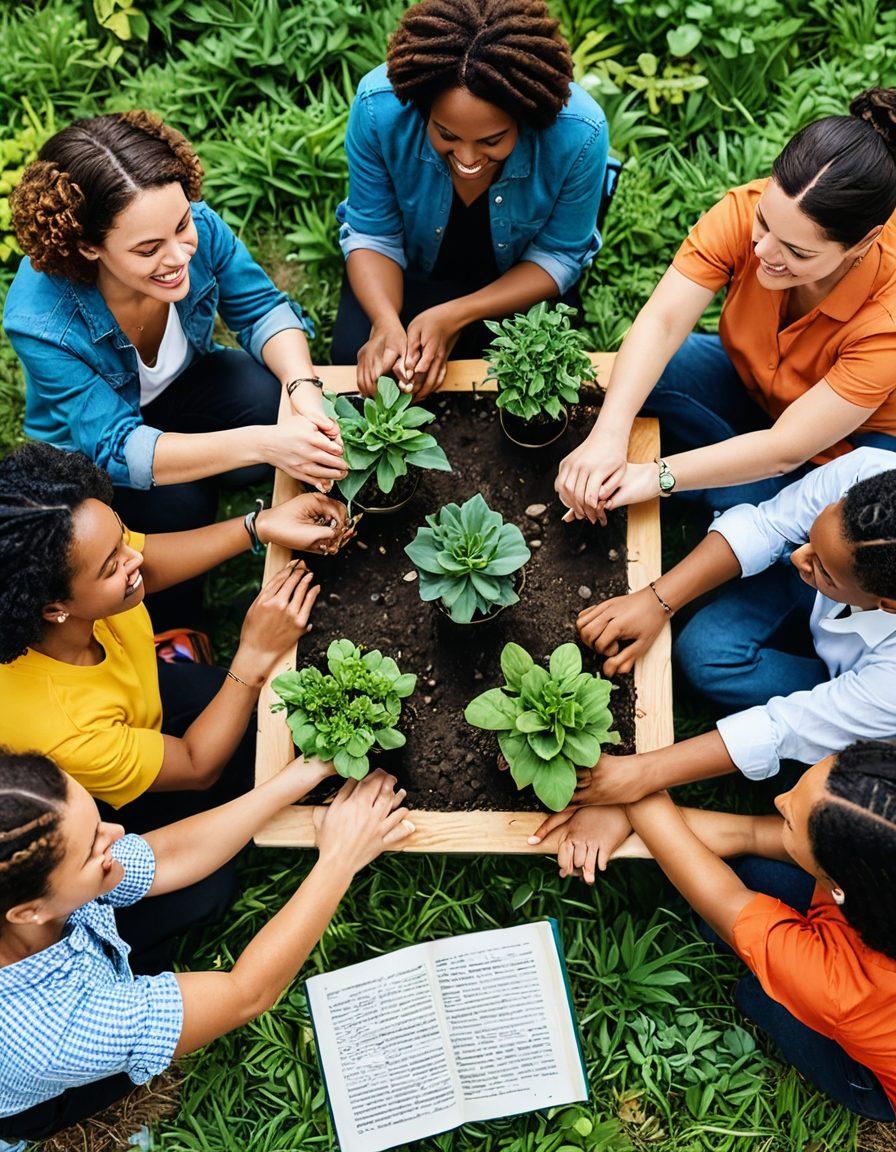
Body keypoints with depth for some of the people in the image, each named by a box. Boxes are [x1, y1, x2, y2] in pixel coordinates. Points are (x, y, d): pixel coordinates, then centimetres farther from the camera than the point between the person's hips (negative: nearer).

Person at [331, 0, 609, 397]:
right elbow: (372, 236, -16)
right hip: (409, 273, 1)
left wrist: (455, 316, -32)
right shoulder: (379, 108, -30)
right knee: (353, 353, -22)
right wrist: (386, 322, -37)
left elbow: (557, 257, -18)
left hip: (514, 283, 0)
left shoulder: (580, 133, -32)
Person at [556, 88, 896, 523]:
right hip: (748, 383, 4)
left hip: (856, 438, -3)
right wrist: (608, 436, -45)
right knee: (638, 371, -23)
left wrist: (658, 476, -41)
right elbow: (661, 321, -31)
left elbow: (786, 448, -35)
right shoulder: (745, 211, -27)